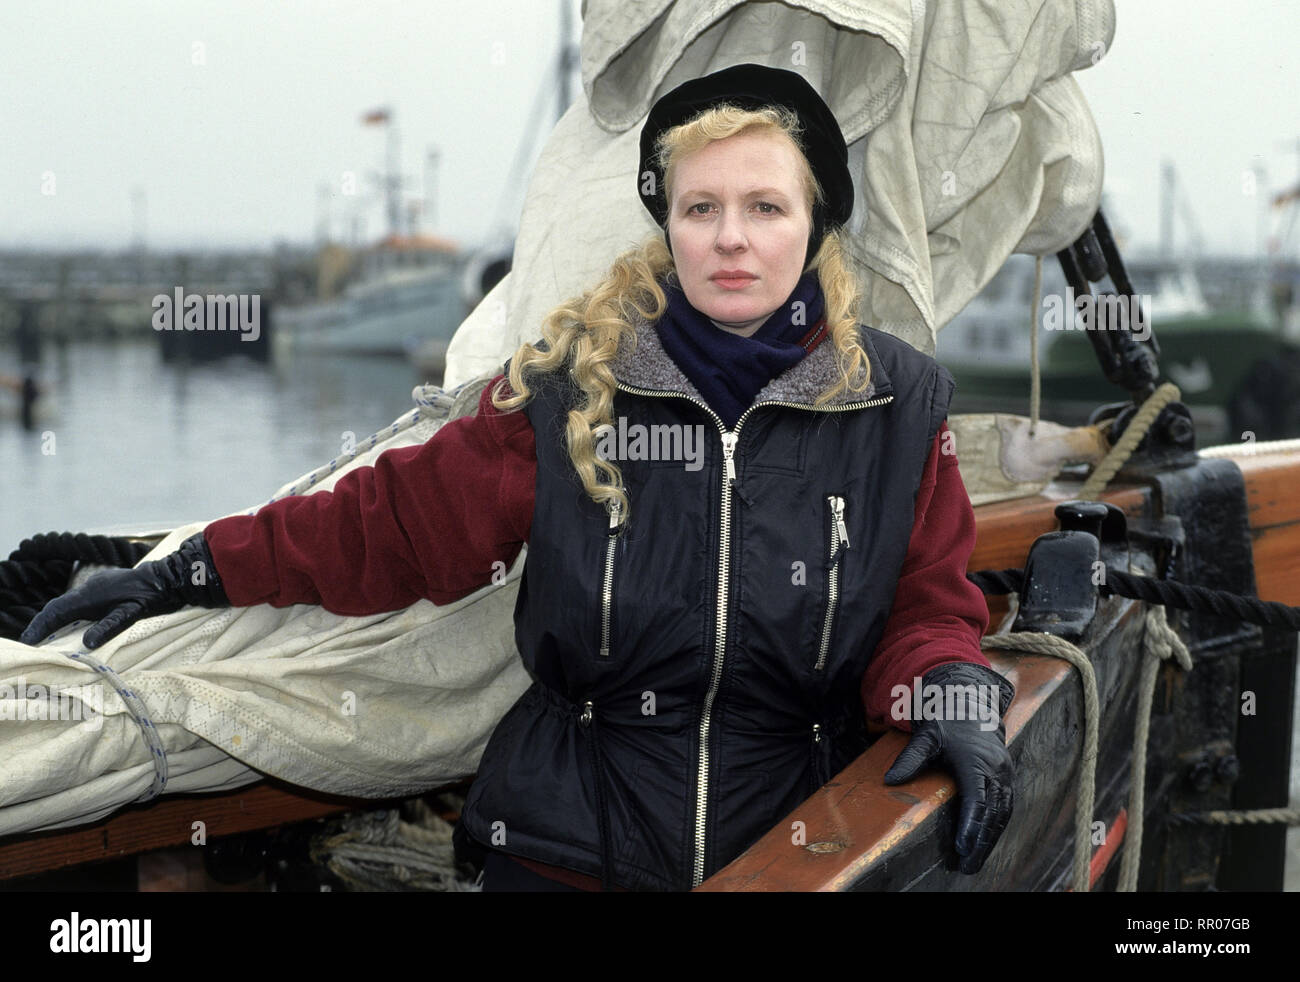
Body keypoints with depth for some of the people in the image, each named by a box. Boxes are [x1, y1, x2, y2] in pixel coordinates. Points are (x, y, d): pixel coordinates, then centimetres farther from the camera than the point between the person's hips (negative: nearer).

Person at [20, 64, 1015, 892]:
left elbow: (929, 601, 3)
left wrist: (956, 693, -18)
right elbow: (405, 517, 1)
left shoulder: (894, 402, -4)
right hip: (569, 844, 0)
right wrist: (200, 569, 0)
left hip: (794, 845, 0)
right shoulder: (574, 385, -6)